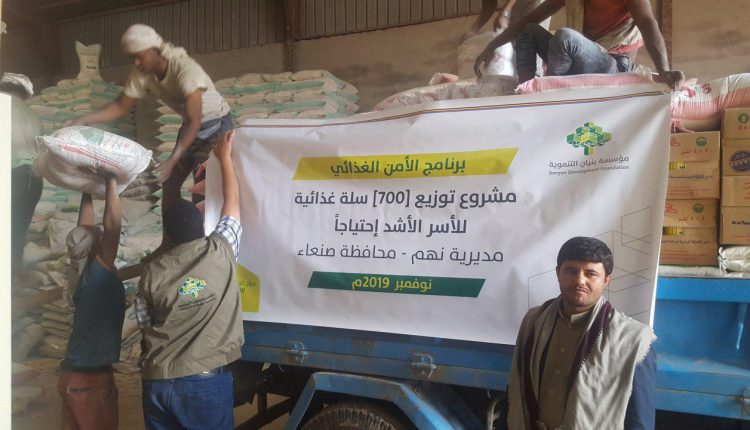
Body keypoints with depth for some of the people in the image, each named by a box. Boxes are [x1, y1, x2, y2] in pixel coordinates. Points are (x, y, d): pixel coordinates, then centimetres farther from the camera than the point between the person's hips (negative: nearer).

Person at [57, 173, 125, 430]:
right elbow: (112, 225, -23)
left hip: (73, 372, 8)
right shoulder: (99, 272, -17)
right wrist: (111, 181, -17)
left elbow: (84, 229, 12)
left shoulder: (85, 272, 3)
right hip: (91, 377, -8)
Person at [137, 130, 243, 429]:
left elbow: (145, 325, 7)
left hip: (157, 381, 3)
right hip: (207, 380, -2)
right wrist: (224, 157, 18)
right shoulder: (221, 253, -9)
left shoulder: (152, 272, -5)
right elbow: (232, 202, 6)